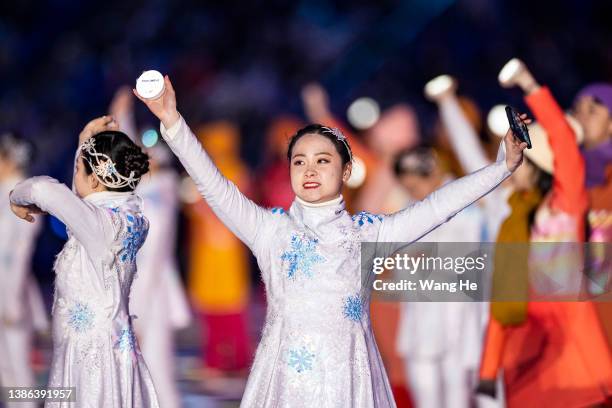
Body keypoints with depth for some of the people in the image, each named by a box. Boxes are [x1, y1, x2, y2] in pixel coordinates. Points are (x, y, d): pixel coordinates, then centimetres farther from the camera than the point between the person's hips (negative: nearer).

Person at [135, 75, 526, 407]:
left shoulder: (366, 232, 9)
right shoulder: (271, 229, 7)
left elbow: (437, 205, 6)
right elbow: (213, 185, -2)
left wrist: (503, 165, 1)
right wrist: (173, 124, -12)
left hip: (349, 375, 1)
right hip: (288, 374, -1)